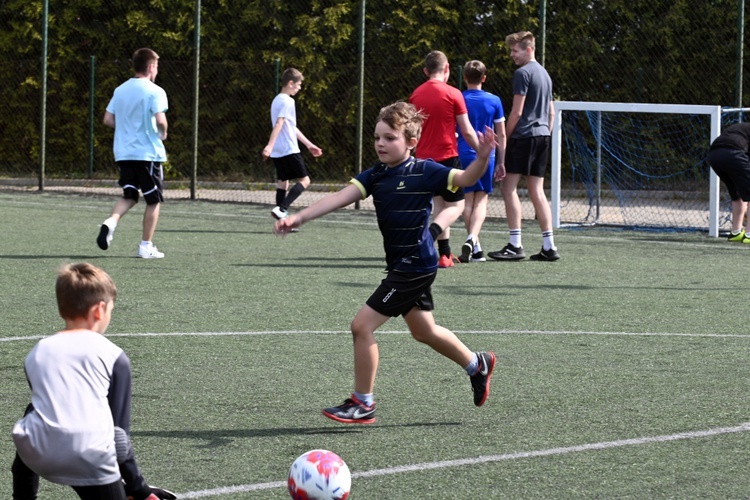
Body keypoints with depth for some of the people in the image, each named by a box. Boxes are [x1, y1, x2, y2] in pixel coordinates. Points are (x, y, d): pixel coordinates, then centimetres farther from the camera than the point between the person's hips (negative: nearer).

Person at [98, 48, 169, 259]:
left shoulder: (120, 90, 9)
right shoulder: (155, 92, -10)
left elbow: (108, 119, 8)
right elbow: (160, 120, -21)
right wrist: (163, 134, -1)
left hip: (123, 152, 6)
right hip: (148, 153, -6)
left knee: (128, 196, 16)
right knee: (153, 200, 7)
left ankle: (111, 222, -13)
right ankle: (146, 246, 7)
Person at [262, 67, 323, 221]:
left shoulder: (277, 100, 19)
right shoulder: (287, 101, -11)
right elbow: (279, 124, -24)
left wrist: (309, 144, 28)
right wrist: (270, 145, -33)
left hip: (277, 151, 9)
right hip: (289, 150, -9)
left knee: (282, 182, 9)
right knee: (304, 180, -2)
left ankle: (282, 221, 6)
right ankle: (282, 208, -18)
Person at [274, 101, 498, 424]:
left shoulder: (424, 172, -14)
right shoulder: (376, 175, 1)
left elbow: (466, 179, -19)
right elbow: (341, 197, -8)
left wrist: (482, 157, -40)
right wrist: (299, 218, -20)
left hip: (415, 267, -8)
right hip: (400, 265, 8)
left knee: (362, 325, -10)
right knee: (423, 331, 23)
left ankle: (363, 403, 1)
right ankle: (478, 365, 45)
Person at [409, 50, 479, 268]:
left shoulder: (416, 94, 5)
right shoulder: (453, 94, -10)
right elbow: (467, 131, -8)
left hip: (424, 158, 5)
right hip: (447, 157, -5)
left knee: (440, 204, 18)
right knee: (456, 206, 2)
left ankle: (445, 254, 17)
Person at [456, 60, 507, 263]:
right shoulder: (494, 101, 2)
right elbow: (501, 134, 5)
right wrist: (501, 162, 12)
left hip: (463, 154, 0)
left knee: (468, 198, 9)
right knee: (481, 200, 2)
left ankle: (475, 247, 11)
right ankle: (472, 238, -21)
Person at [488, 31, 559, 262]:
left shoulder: (523, 73, -10)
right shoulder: (544, 73, 17)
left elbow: (516, 112, -13)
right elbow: (551, 112, 21)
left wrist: (504, 138, -5)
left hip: (524, 136, -9)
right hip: (542, 135, 9)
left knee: (508, 187, -5)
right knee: (537, 190, 9)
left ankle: (515, 245, -11)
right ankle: (549, 246, 4)